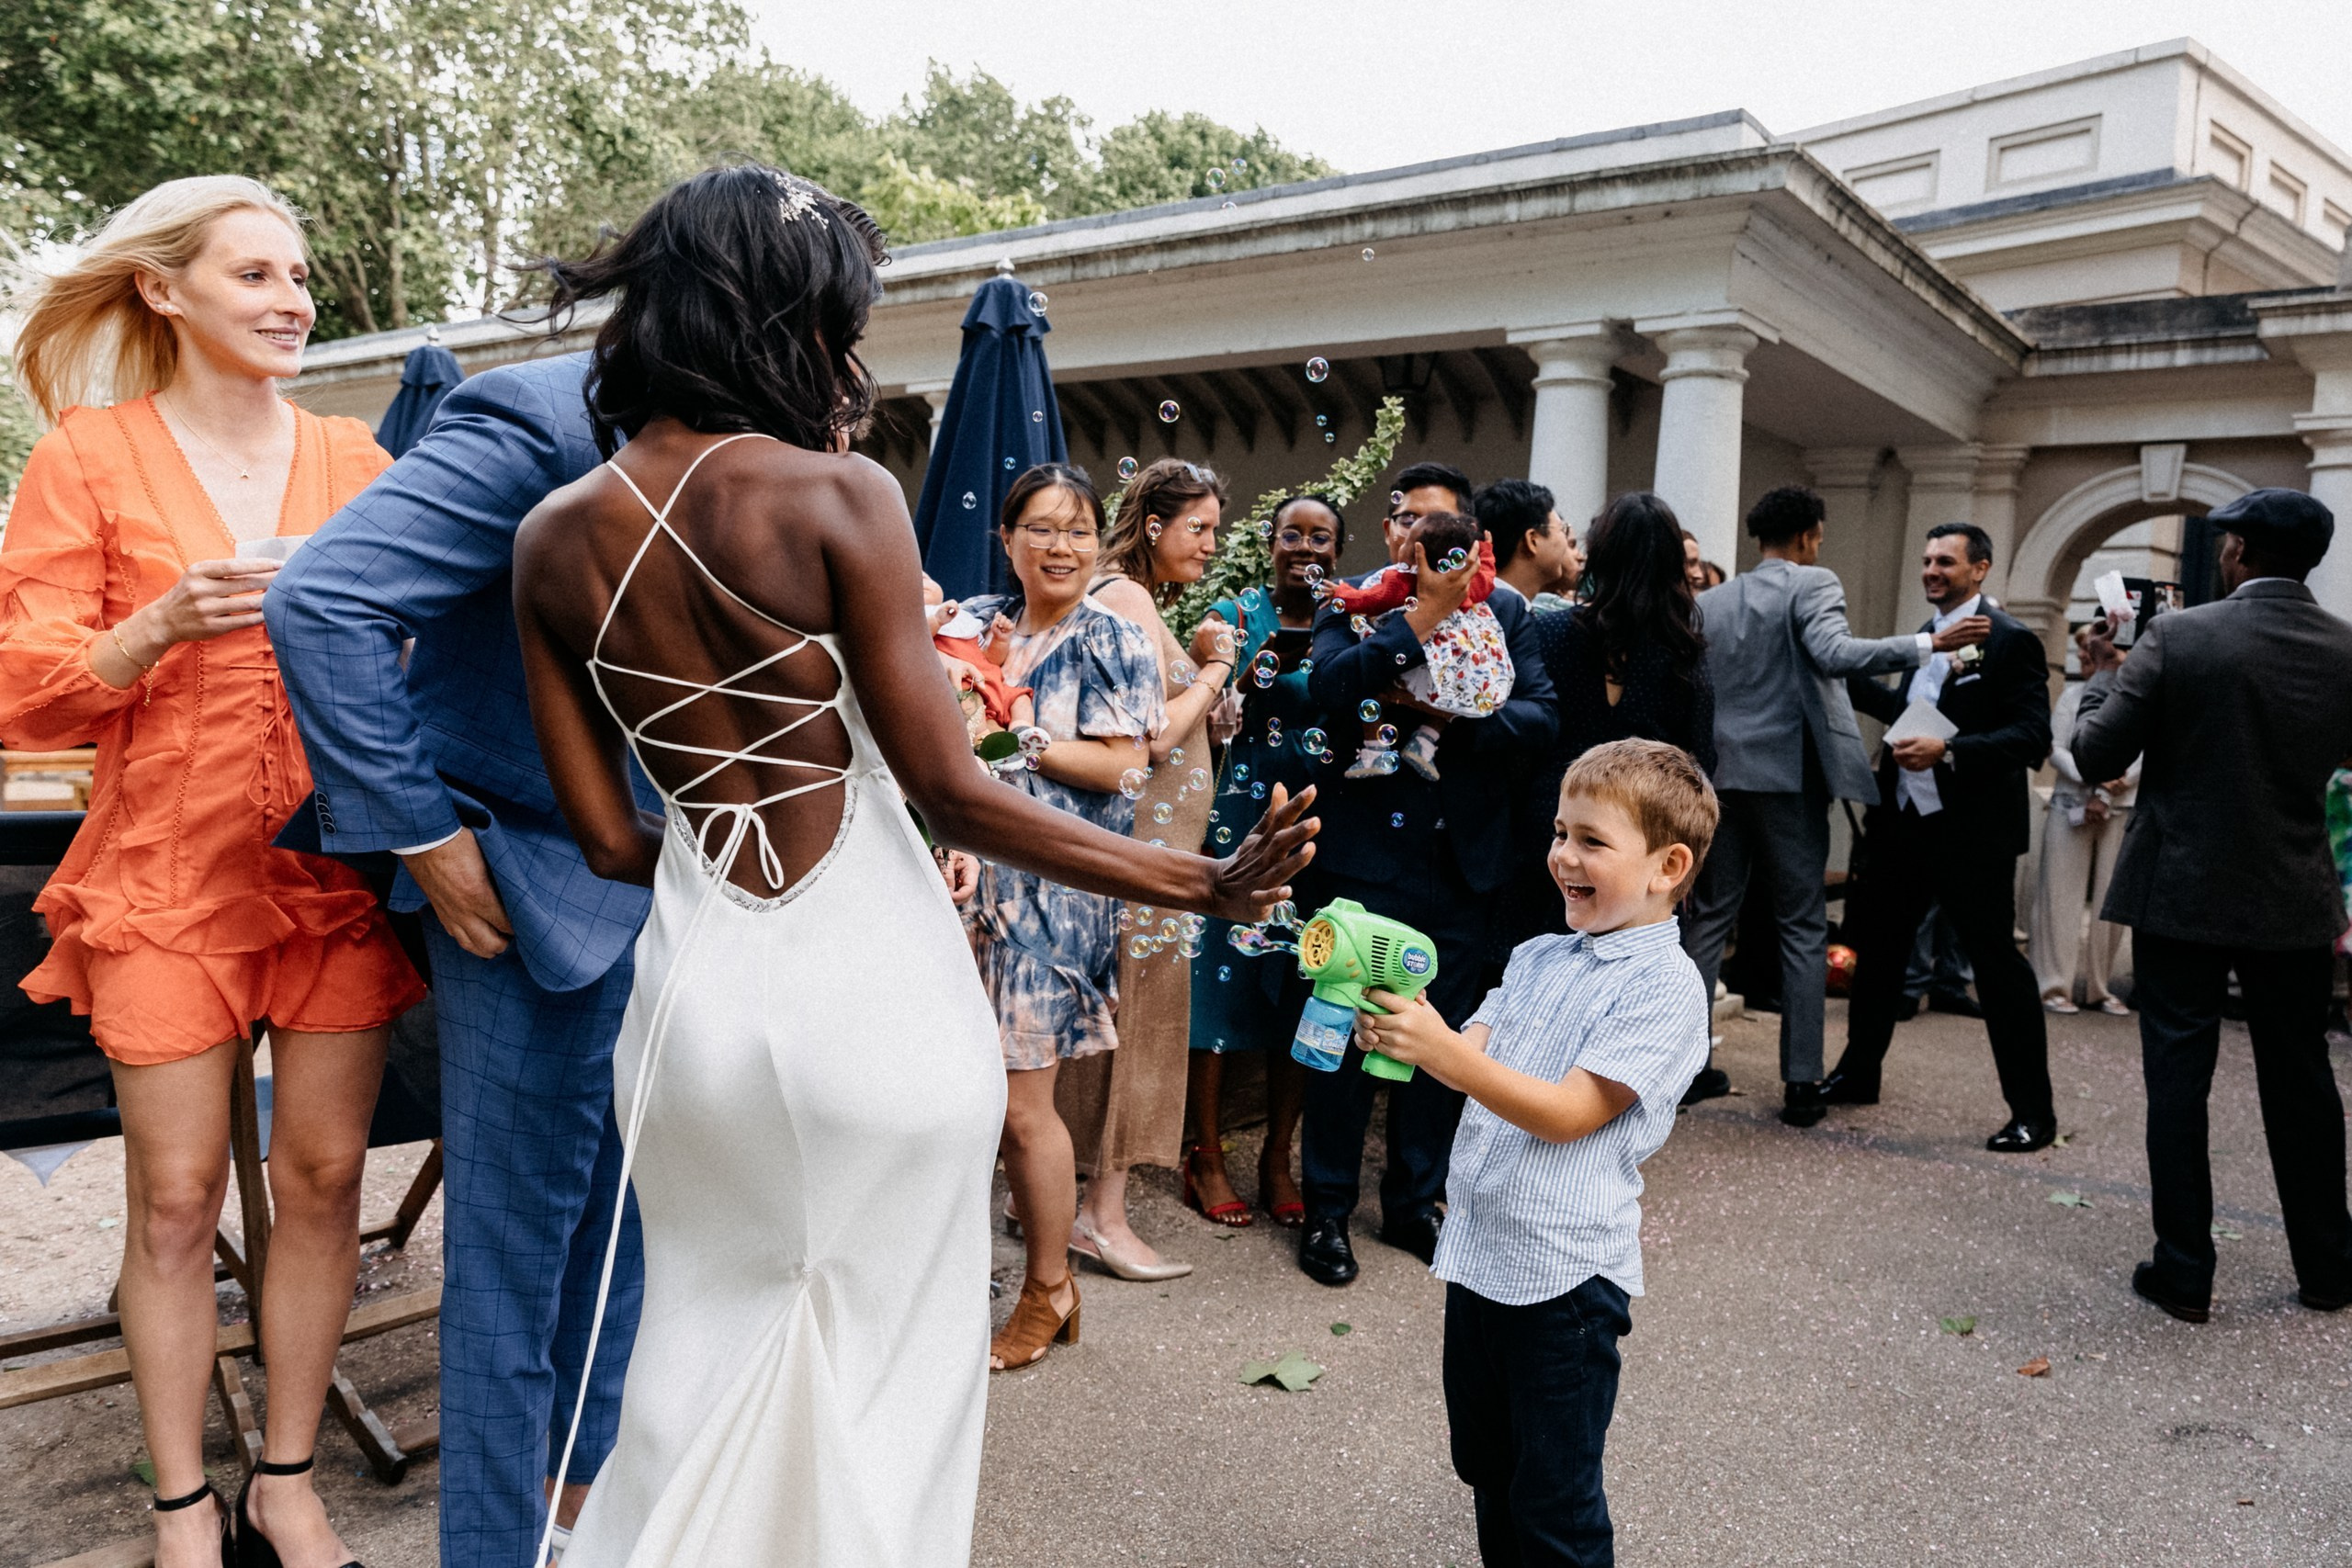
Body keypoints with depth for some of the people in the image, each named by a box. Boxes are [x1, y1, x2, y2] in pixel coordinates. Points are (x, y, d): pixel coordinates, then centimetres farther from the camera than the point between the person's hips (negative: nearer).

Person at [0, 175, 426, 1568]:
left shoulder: (354, 458, 9)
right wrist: (164, 624, -17)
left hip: (337, 866, 2)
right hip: (169, 872, -2)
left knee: (324, 1174, 6)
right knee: (177, 1194, 3)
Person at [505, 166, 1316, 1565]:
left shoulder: (555, 540, 3)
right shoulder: (837, 493, -12)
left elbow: (611, 837, 4)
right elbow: (951, 791, -15)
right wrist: (1207, 887, -9)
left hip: (698, 988, 5)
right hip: (873, 988, -4)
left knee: (707, 1369, 23)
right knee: (881, 1375, 15)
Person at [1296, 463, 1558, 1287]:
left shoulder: (1504, 612, 8)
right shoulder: (1353, 606, 2)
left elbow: (1539, 717, -3)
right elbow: (1329, 689, -17)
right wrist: (1422, 618, -16)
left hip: (1461, 861, 3)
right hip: (1366, 855, -3)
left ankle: (1414, 1201, 31)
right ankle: (1326, 1211, 20)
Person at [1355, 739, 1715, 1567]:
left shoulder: (1664, 987, -13)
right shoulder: (1537, 958, 9)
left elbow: (1567, 1113, -20)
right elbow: (1472, 1058, 3)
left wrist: (1442, 1051, -29)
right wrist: (1403, 1030, -18)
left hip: (1564, 1274, -7)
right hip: (1477, 1252, 7)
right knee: (1488, 1472, 21)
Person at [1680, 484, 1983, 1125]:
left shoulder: (1709, 601, 10)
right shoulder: (1813, 583, -4)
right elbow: (1835, 653, -21)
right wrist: (1934, 643, -21)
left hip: (1718, 776, 4)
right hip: (1789, 775, -4)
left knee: (1710, 918, 11)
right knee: (1803, 928, 3)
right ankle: (1801, 1082, 3)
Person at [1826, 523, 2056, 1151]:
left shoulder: (2009, 640, -11)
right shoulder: (1926, 635, 13)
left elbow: (2032, 737, -18)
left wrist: (1948, 751, -28)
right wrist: (1842, 674, 18)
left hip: (1971, 832, -8)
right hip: (1905, 819, 8)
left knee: (1996, 959, -2)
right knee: (1876, 941, 16)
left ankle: (2033, 1112, 8)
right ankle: (1857, 1073, 31)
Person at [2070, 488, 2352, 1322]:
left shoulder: (2178, 636, -14)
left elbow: (2096, 756, -12)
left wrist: (2104, 672, 4)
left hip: (2183, 893, -4)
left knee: (2177, 1080, 4)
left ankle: (2184, 1269, 9)